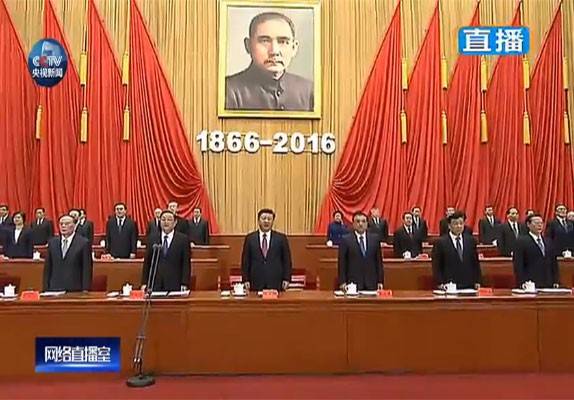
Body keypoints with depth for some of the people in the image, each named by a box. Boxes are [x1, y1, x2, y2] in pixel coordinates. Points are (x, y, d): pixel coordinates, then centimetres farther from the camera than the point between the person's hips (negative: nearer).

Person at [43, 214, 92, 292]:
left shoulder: (83, 243, -3)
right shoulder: (52, 242, 11)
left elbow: (87, 269, -5)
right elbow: (47, 268, 12)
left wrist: (85, 290, -10)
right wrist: (46, 288, 6)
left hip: (75, 289, -3)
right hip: (54, 289, 4)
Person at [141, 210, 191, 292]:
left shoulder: (183, 239, 0)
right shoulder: (152, 238, 8)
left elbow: (186, 264, -1)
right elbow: (147, 262, 10)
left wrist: (184, 285, -8)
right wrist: (144, 283, 4)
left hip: (175, 285, -2)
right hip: (155, 285, 2)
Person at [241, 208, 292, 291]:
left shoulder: (281, 238, 5)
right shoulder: (250, 238, 6)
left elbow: (286, 260, 6)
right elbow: (245, 261, 7)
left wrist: (286, 279, -1)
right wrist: (246, 280, 0)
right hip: (256, 283, 0)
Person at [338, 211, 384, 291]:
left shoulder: (375, 238, 9)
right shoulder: (345, 240, 0)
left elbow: (379, 260, 9)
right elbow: (342, 263, 0)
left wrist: (380, 281, 5)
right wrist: (342, 282, -7)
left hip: (371, 284, 2)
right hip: (353, 283, -2)